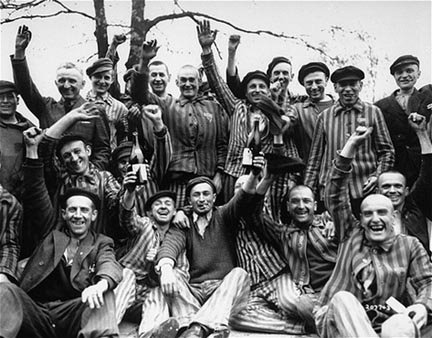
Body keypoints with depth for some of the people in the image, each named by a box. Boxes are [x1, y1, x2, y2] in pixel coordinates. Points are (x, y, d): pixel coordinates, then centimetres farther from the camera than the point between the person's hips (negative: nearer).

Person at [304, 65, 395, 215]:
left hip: (365, 190, -1)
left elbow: (387, 151, 9)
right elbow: (315, 157, 11)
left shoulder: (373, 112, 7)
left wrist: (377, 175, -8)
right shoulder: (325, 117, 9)